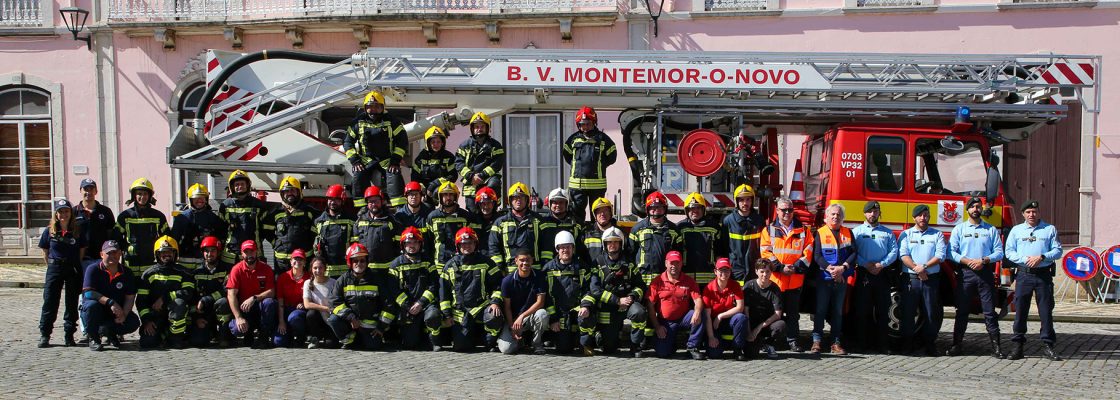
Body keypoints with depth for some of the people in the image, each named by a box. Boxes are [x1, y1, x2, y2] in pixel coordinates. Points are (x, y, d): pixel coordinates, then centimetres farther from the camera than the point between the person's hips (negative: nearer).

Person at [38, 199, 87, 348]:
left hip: (74, 270, 0)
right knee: (50, 302, -3)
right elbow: (45, 252, 7)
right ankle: (44, 335, 3)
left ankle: (69, 335, 11)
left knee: (72, 303, 4)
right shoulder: (49, 231, 2)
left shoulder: (77, 231, 2)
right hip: (54, 269, 0)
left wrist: (76, 267, 4)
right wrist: (52, 267, 4)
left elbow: (82, 251, 7)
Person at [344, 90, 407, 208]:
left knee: (395, 178, -23)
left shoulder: (391, 121, 0)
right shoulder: (358, 122, 3)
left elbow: (402, 140, 1)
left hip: (387, 160, -1)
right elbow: (348, 142, 7)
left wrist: (395, 160, -8)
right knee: (358, 178, -22)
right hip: (366, 160, 1)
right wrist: (354, 161, -5)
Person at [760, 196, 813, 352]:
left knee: (793, 312, 6)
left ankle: (792, 340, 12)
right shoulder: (769, 230, 6)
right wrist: (780, 268, -13)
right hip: (775, 279, -1)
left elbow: (808, 251, 3)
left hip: (796, 279, 1)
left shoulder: (803, 231, 10)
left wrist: (796, 267, -10)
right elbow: (765, 253, -3)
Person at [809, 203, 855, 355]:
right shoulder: (820, 233, 2)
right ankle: (816, 341, 0)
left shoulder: (848, 233, 10)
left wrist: (843, 268, -13)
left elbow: (853, 253, 1)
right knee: (820, 310, -2)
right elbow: (817, 256, -6)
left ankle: (836, 343, 11)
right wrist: (831, 269, -17)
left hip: (842, 279, 3)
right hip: (823, 278, -3)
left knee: (838, 311, 7)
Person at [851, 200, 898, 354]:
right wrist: (866, 265, -14)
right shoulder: (857, 231, 8)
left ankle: (883, 344, 4)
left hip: (883, 274, 1)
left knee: (883, 311, 1)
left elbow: (894, 252, 5)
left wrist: (881, 264, -10)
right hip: (863, 275, -1)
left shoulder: (888, 233, 15)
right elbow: (852, 252, -2)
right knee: (862, 310, -1)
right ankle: (865, 343, 6)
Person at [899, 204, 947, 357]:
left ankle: (930, 344, 7)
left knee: (931, 313, 1)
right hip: (910, 279, 0)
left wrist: (924, 267, -13)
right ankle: (908, 343, 6)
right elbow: (903, 255, -2)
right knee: (908, 312, -1)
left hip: (931, 279, 1)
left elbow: (940, 255, -1)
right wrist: (916, 269, -15)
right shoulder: (906, 234, 10)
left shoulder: (937, 235, 12)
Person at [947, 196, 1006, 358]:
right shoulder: (959, 229, 10)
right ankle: (956, 345, 8)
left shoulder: (991, 230, 12)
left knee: (989, 311, -2)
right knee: (962, 311, 3)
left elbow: (999, 252, 5)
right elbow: (951, 251, 1)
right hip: (965, 273, 0)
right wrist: (967, 261, -13)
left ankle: (995, 346, -2)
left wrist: (984, 260, -12)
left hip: (985, 273, 0)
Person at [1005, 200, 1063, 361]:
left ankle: (1048, 345, 5)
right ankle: (1018, 346, 5)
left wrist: (1042, 257, -13)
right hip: (1024, 274, 1)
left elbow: (1057, 251, 3)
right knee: (1020, 310, 0)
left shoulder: (1050, 229, 9)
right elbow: (1009, 252, 6)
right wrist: (1025, 259, -10)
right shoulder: (1016, 230, 12)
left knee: (1046, 311, -1)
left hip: (1044, 275, -1)